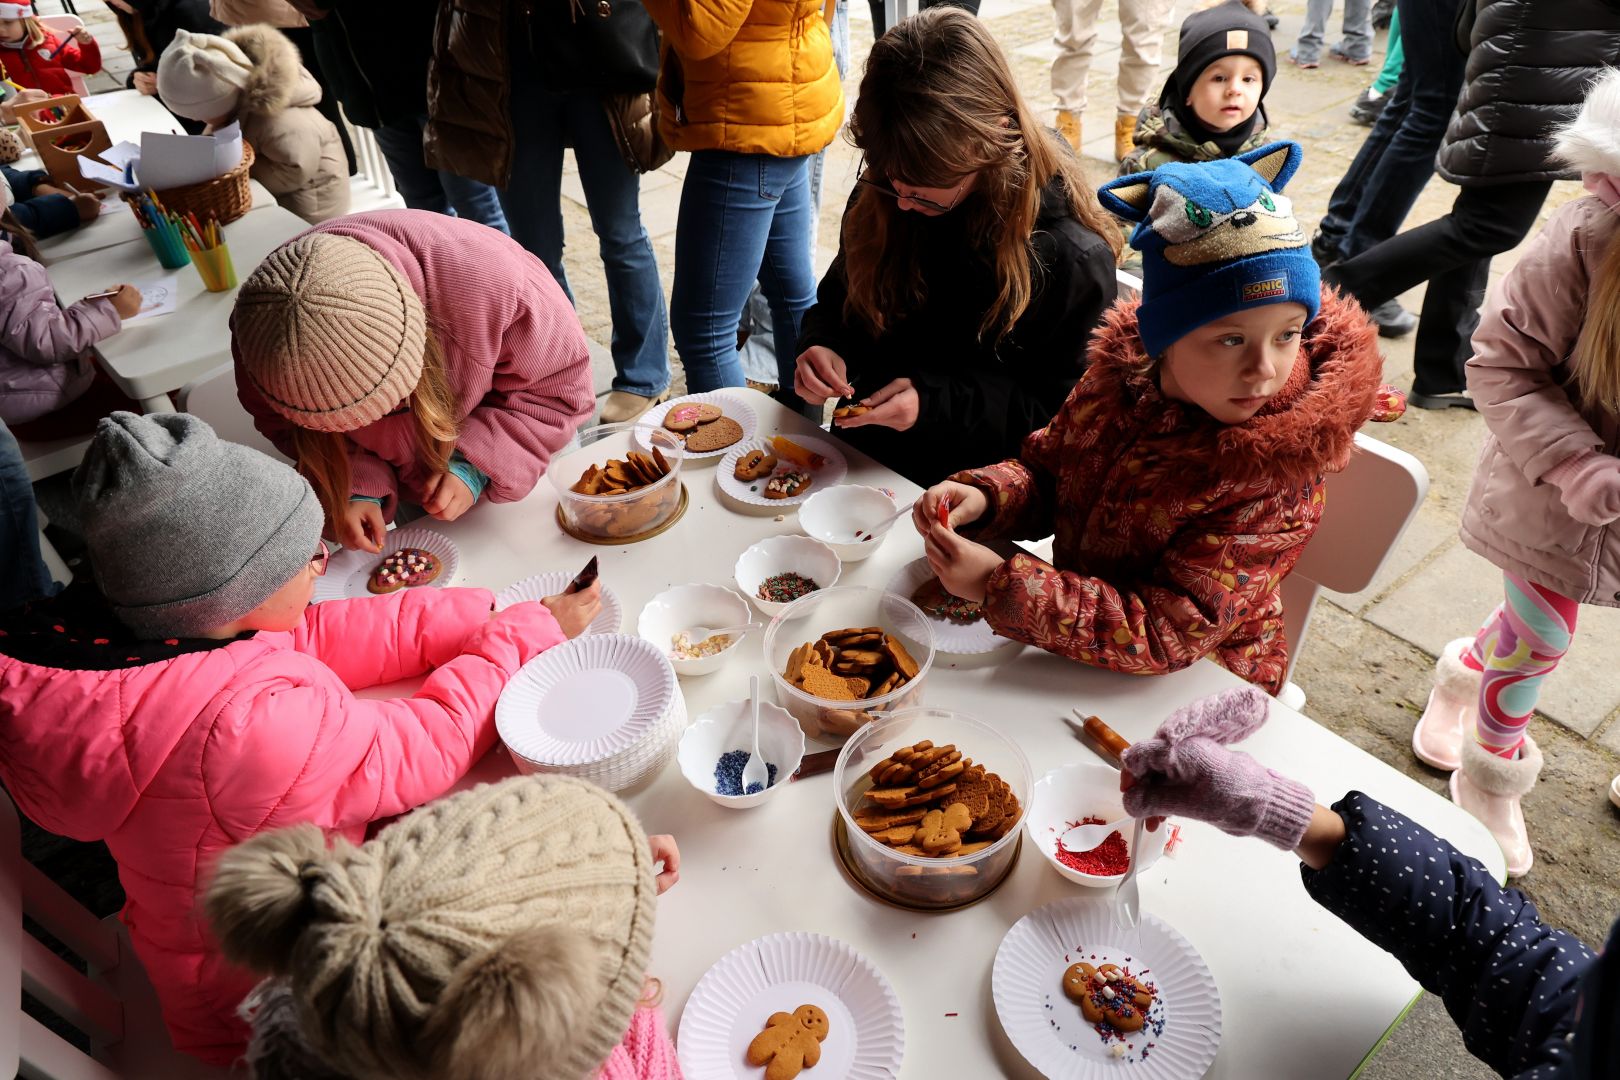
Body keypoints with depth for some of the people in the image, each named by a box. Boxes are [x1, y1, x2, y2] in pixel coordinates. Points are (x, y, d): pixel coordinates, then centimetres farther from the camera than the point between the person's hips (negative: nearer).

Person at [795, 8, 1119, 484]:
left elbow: (1060, 406, -12)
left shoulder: (1072, 255, -19)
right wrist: (822, 346, -12)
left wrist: (934, 404, -24)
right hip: (861, 456, 5)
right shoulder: (881, 196, -3)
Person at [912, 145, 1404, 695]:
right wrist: (984, 496, -20)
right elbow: (1046, 471, 2)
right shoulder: (1122, 370, -13)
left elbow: (1167, 634, -32)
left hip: (1197, 686, -5)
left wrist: (998, 584, -36)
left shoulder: (1276, 477, -28)